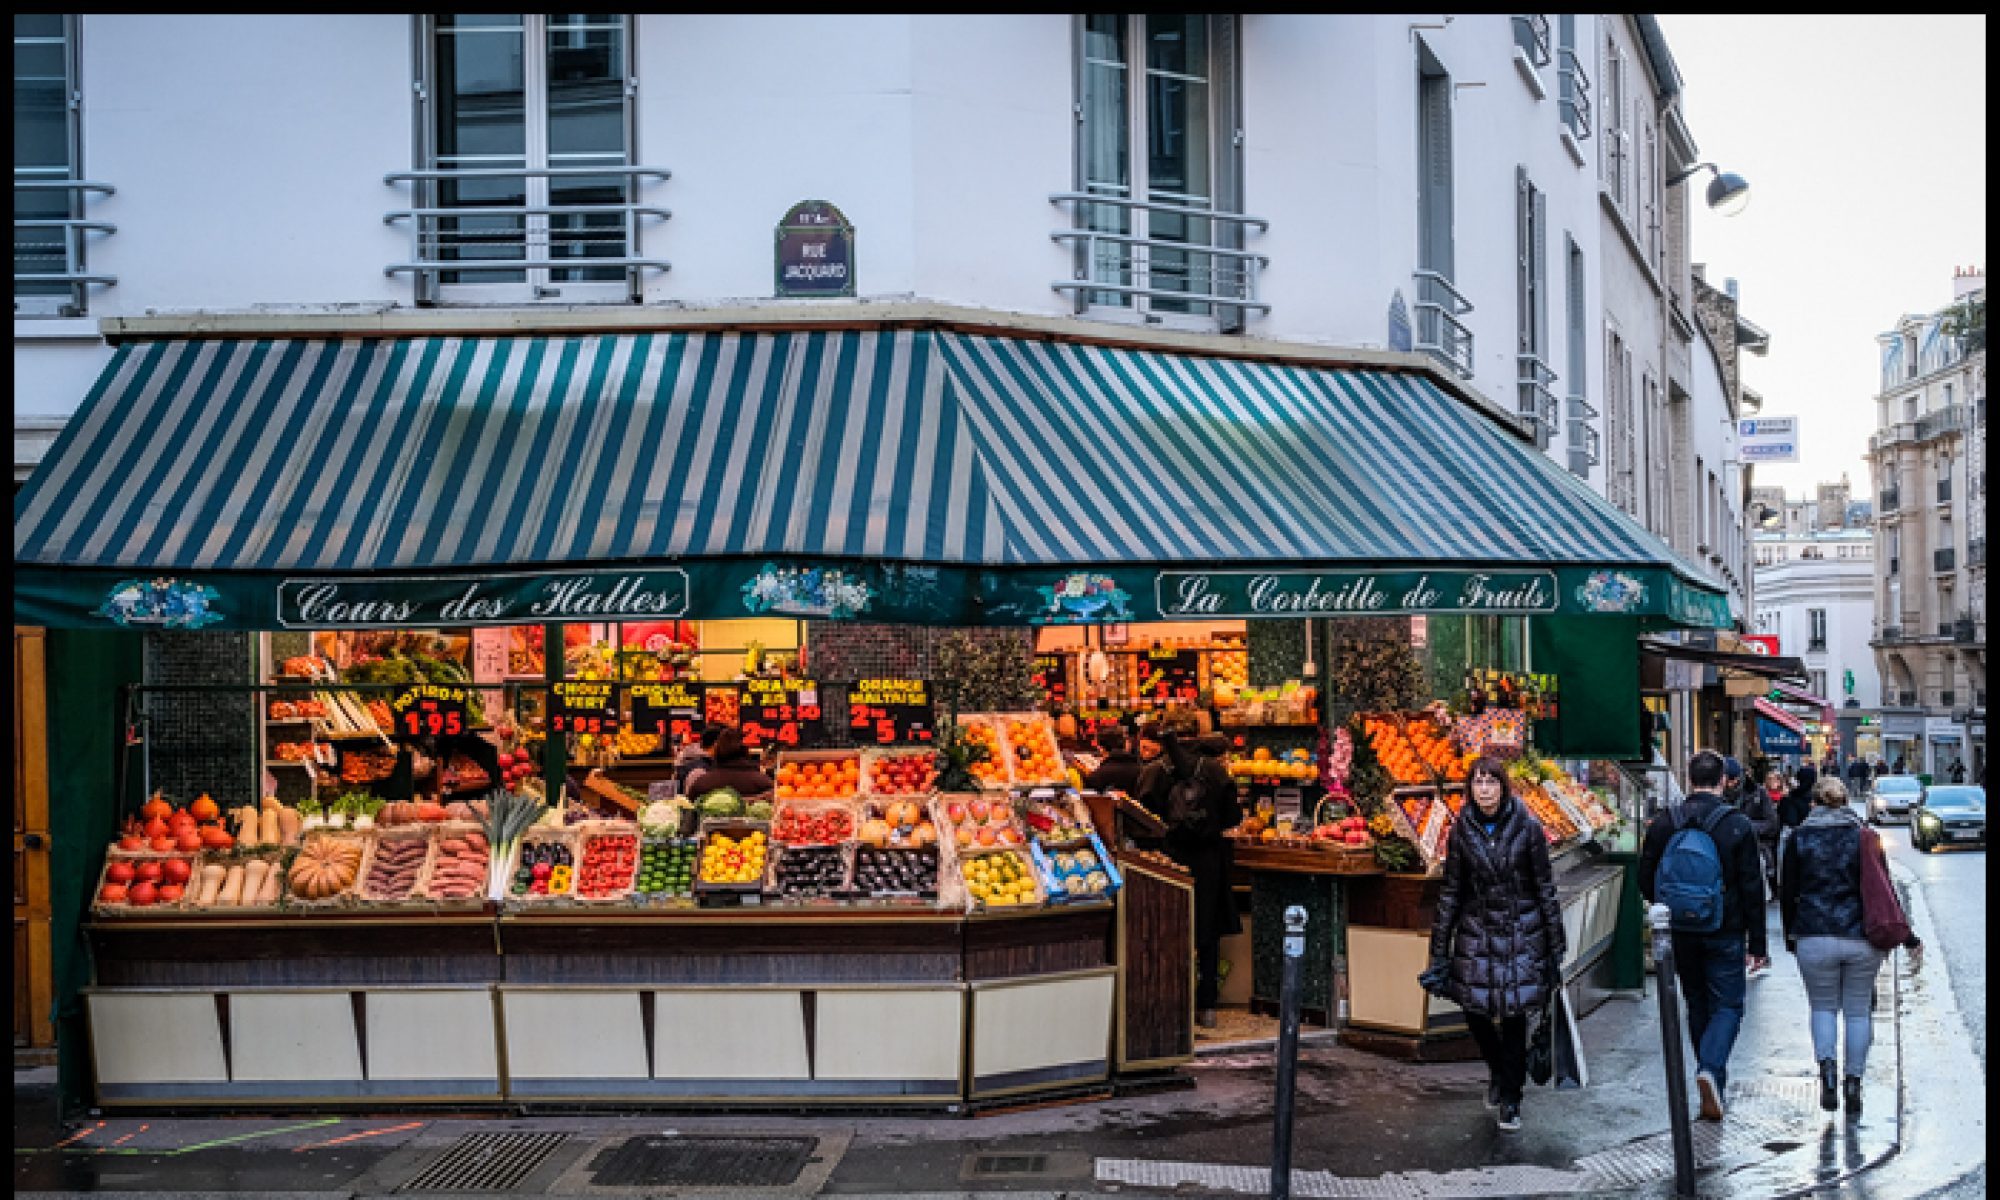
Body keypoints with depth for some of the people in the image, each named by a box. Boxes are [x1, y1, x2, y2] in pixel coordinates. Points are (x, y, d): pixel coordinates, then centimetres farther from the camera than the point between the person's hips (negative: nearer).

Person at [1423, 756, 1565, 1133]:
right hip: (1476, 934, 2)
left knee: (1513, 1016, -1)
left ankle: (1510, 1100, 15)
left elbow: (1545, 888, 0)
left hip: (1521, 935, -2)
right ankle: (1498, 1070, 32)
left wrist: (1555, 944, 0)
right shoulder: (1462, 831, 0)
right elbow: (1450, 892, 5)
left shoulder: (1527, 828, -6)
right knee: (1475, 1012, 1)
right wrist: (1439, 950, 5)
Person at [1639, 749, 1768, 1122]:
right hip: (1726, 934, -2)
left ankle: (1713, 1089, 22)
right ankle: (1711, 1069, -17)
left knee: (1698, 1006, 16)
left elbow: (1646, 881, 2)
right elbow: (1752, 889, -7)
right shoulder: (1739, 825, -9)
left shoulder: (1663, 824, -3)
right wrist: (1757, 944, -1)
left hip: (1681, 934, 3)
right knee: (1727, 1006, 7)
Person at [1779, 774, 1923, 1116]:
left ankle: (1826, 1064, -11)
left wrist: (1790, 939, 13)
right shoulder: (1865, 837, 3)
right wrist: (1907, 938, 9)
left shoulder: (1799, 838, 1)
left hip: (1814, 940, -1)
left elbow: (1788, 895, 2)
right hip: (1862, 940, 1)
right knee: (1858, 1010, 12)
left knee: (1823, 1006, 13)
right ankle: (1854, 1082, 11)